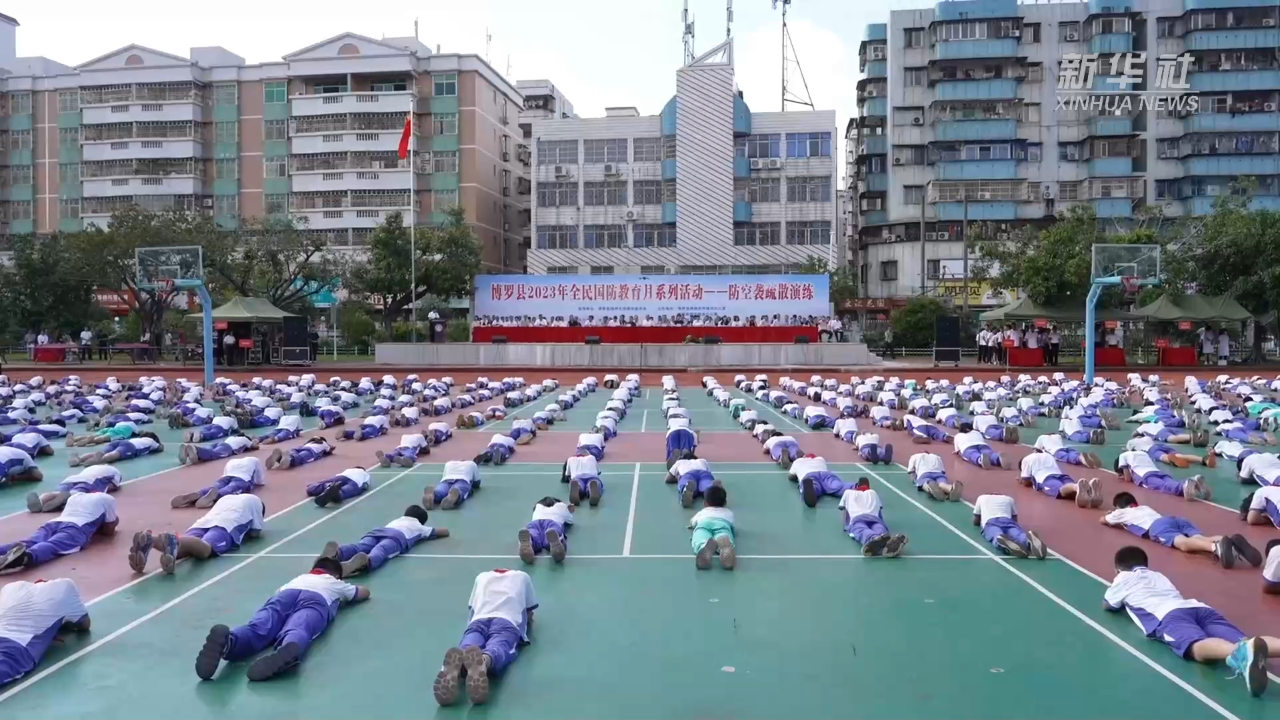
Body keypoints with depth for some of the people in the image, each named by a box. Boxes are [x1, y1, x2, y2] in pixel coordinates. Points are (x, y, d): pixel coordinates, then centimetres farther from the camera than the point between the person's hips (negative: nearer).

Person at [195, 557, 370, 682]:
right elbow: (364, 592, 60)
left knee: (258, 628, -27)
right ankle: (288, 652, -72)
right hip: (317, 600, -2)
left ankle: (227, 640, -62)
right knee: (297, 631, -34)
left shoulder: (299, 578, 49)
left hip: (285, 594, 2)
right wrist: (343, 597, 77)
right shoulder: (338, 584, 46)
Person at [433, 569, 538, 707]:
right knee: (498, 648, -34)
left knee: (466, 649, -29)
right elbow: (529, 617, 43)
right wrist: (528, 623, 65)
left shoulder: (481, 576, 42)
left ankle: (454, 667, -69)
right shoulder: (522, 576, 38)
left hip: (478, 621, 2)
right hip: (508, 622, -2)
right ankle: (483, 662, -74)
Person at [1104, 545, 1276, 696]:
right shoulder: (1159, 576, 45)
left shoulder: (1123, 578, 29)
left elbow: (1107, 605, 43)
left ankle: (1241, 652, -72)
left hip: (1168, 616, -5)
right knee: (1245, 642, -20)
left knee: (1199, 648, -36)